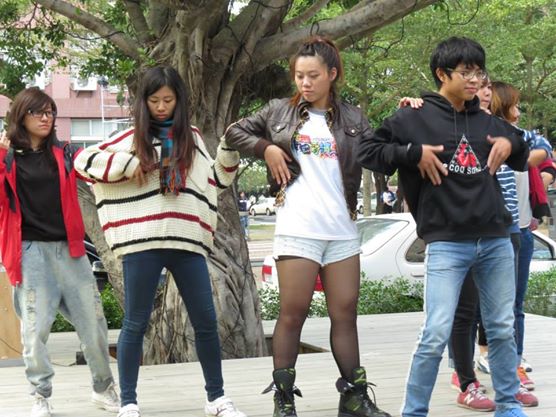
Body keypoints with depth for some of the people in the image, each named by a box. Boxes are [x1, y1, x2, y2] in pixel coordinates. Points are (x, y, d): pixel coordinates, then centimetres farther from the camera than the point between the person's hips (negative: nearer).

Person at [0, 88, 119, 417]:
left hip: (69, 249, 3)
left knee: (93, 323, 6)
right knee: (35, 328, -3)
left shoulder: (65, 154, 12)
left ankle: (104, 389, 23)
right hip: (30, 252, -2)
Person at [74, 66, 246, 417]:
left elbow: (217, 180, 21)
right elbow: (84, 161, 1)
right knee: (136, 324, 4)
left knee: (206, 321, 5)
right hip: (143, 243, -3)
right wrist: (131, 165, -7)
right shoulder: (132, 137, 7)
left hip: (188, 242, 3)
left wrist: (229, 149, 6)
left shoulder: (192, 137, 16)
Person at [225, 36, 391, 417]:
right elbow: (235, 132, 15)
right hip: (298, 229, -2)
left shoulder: (352, 118, 10)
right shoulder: (280, 112, 8)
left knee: (346, 314, 6)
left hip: (342, 229, 2)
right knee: (293, 313, -1)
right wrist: (267, 148, 0)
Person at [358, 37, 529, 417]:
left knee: (503, 329, 12)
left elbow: (522, 159, 25)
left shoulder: (487, 122, 12)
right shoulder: (415, 119, -1)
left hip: (496, 241, 5)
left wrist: (511, 144, 3)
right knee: (437, 335, -10)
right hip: (446, 244, -5)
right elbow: (367, 152, 0)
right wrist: (413, 152, -12)